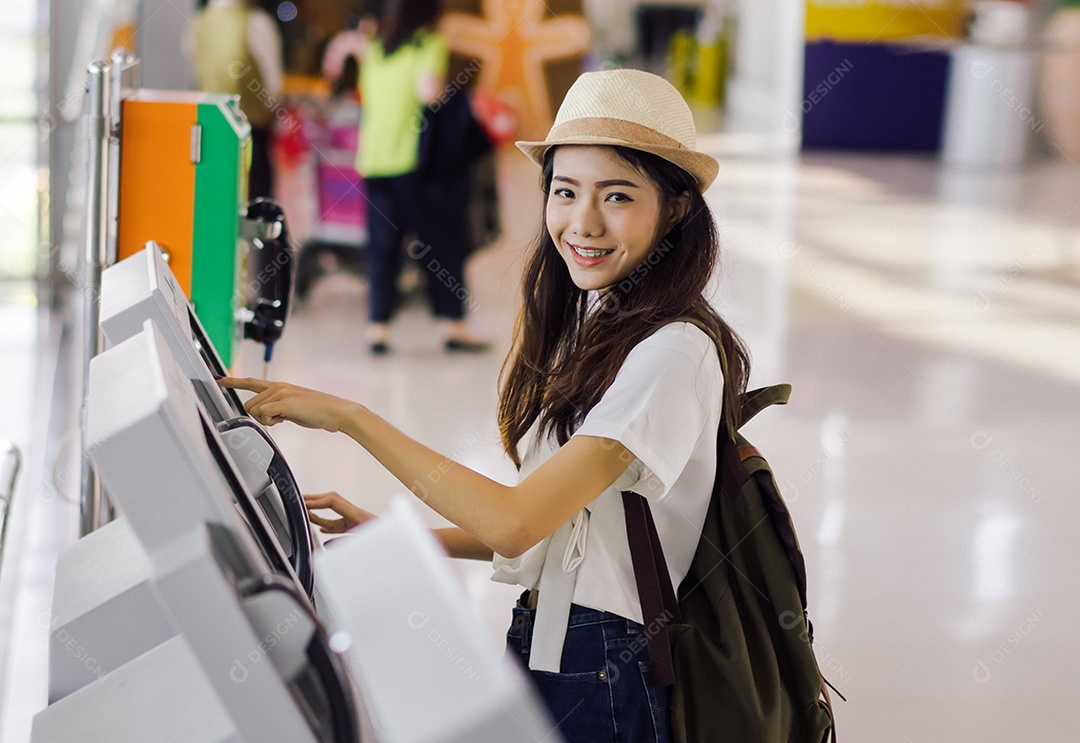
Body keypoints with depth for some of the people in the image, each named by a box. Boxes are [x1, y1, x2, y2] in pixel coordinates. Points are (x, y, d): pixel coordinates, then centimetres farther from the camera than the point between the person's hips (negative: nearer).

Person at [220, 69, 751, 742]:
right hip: (539, 648, 8)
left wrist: (350, 417, -18)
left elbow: (516, 521, -22)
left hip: (609, 688, -8)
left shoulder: (675, 351, -17)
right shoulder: (582, 329, 12)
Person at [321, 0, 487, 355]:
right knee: (442, 242, 4)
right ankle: (452, 325, 4)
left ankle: (377, 328, 2)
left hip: (373, 159, 5)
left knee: (382, 245, 7)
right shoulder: (431, 43, -6)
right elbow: (428, 90, -18)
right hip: (413, 157, -5)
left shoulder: (375, 46, 10)